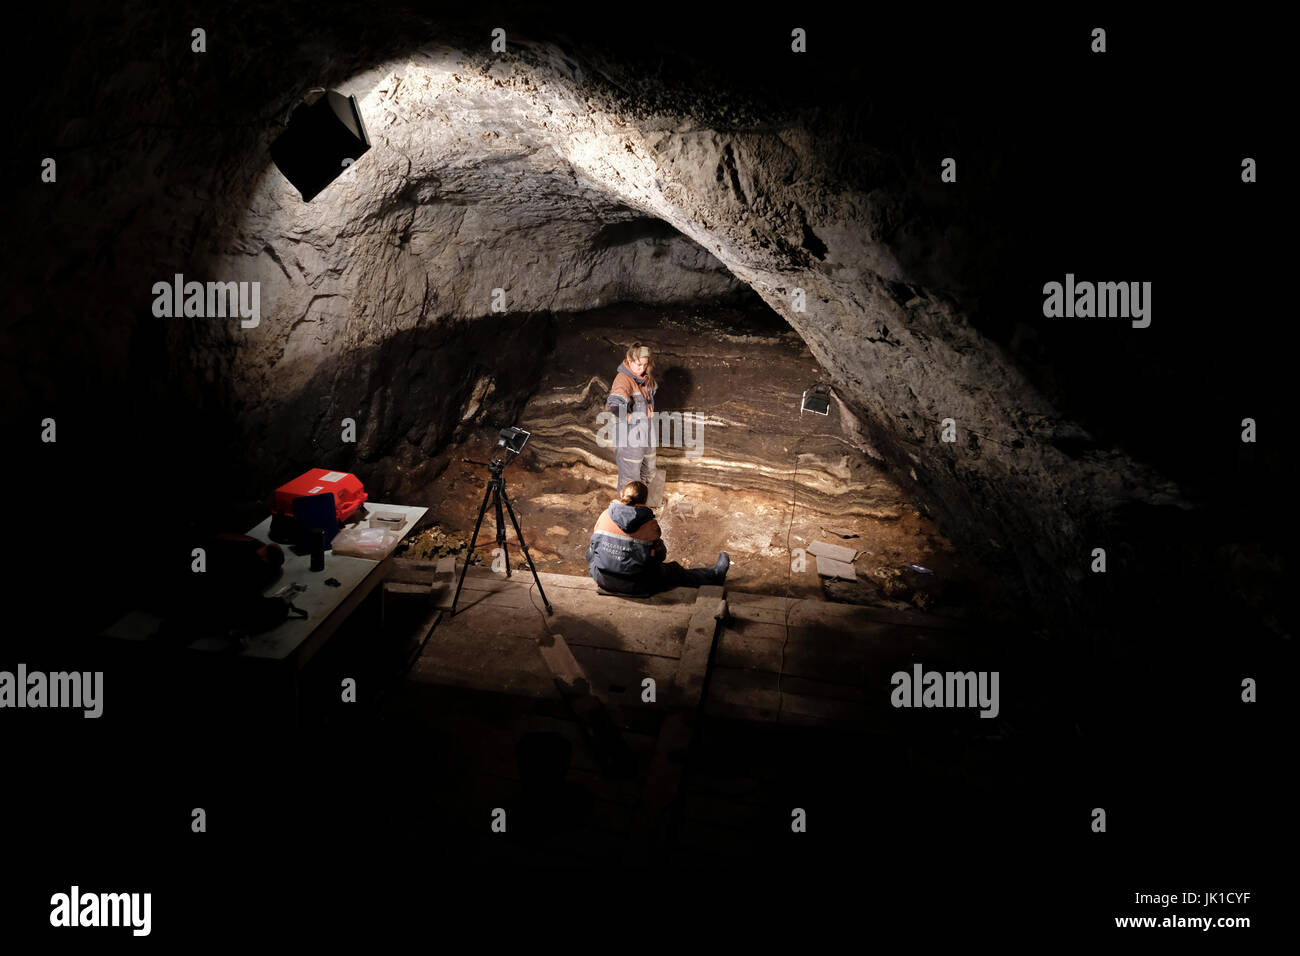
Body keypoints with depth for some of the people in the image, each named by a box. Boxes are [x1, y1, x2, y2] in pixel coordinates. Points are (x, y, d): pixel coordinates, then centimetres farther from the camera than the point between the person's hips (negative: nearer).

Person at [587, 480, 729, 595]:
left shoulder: (605, 515, -3)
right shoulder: (650, 524, -10)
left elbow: (594, 543, 9)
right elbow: (661, 554, 2)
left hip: (601, 579, 3)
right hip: (633, 585, -2)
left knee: (591, 552, 34)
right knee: (673, 571, 18)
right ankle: (715, 574, 36)